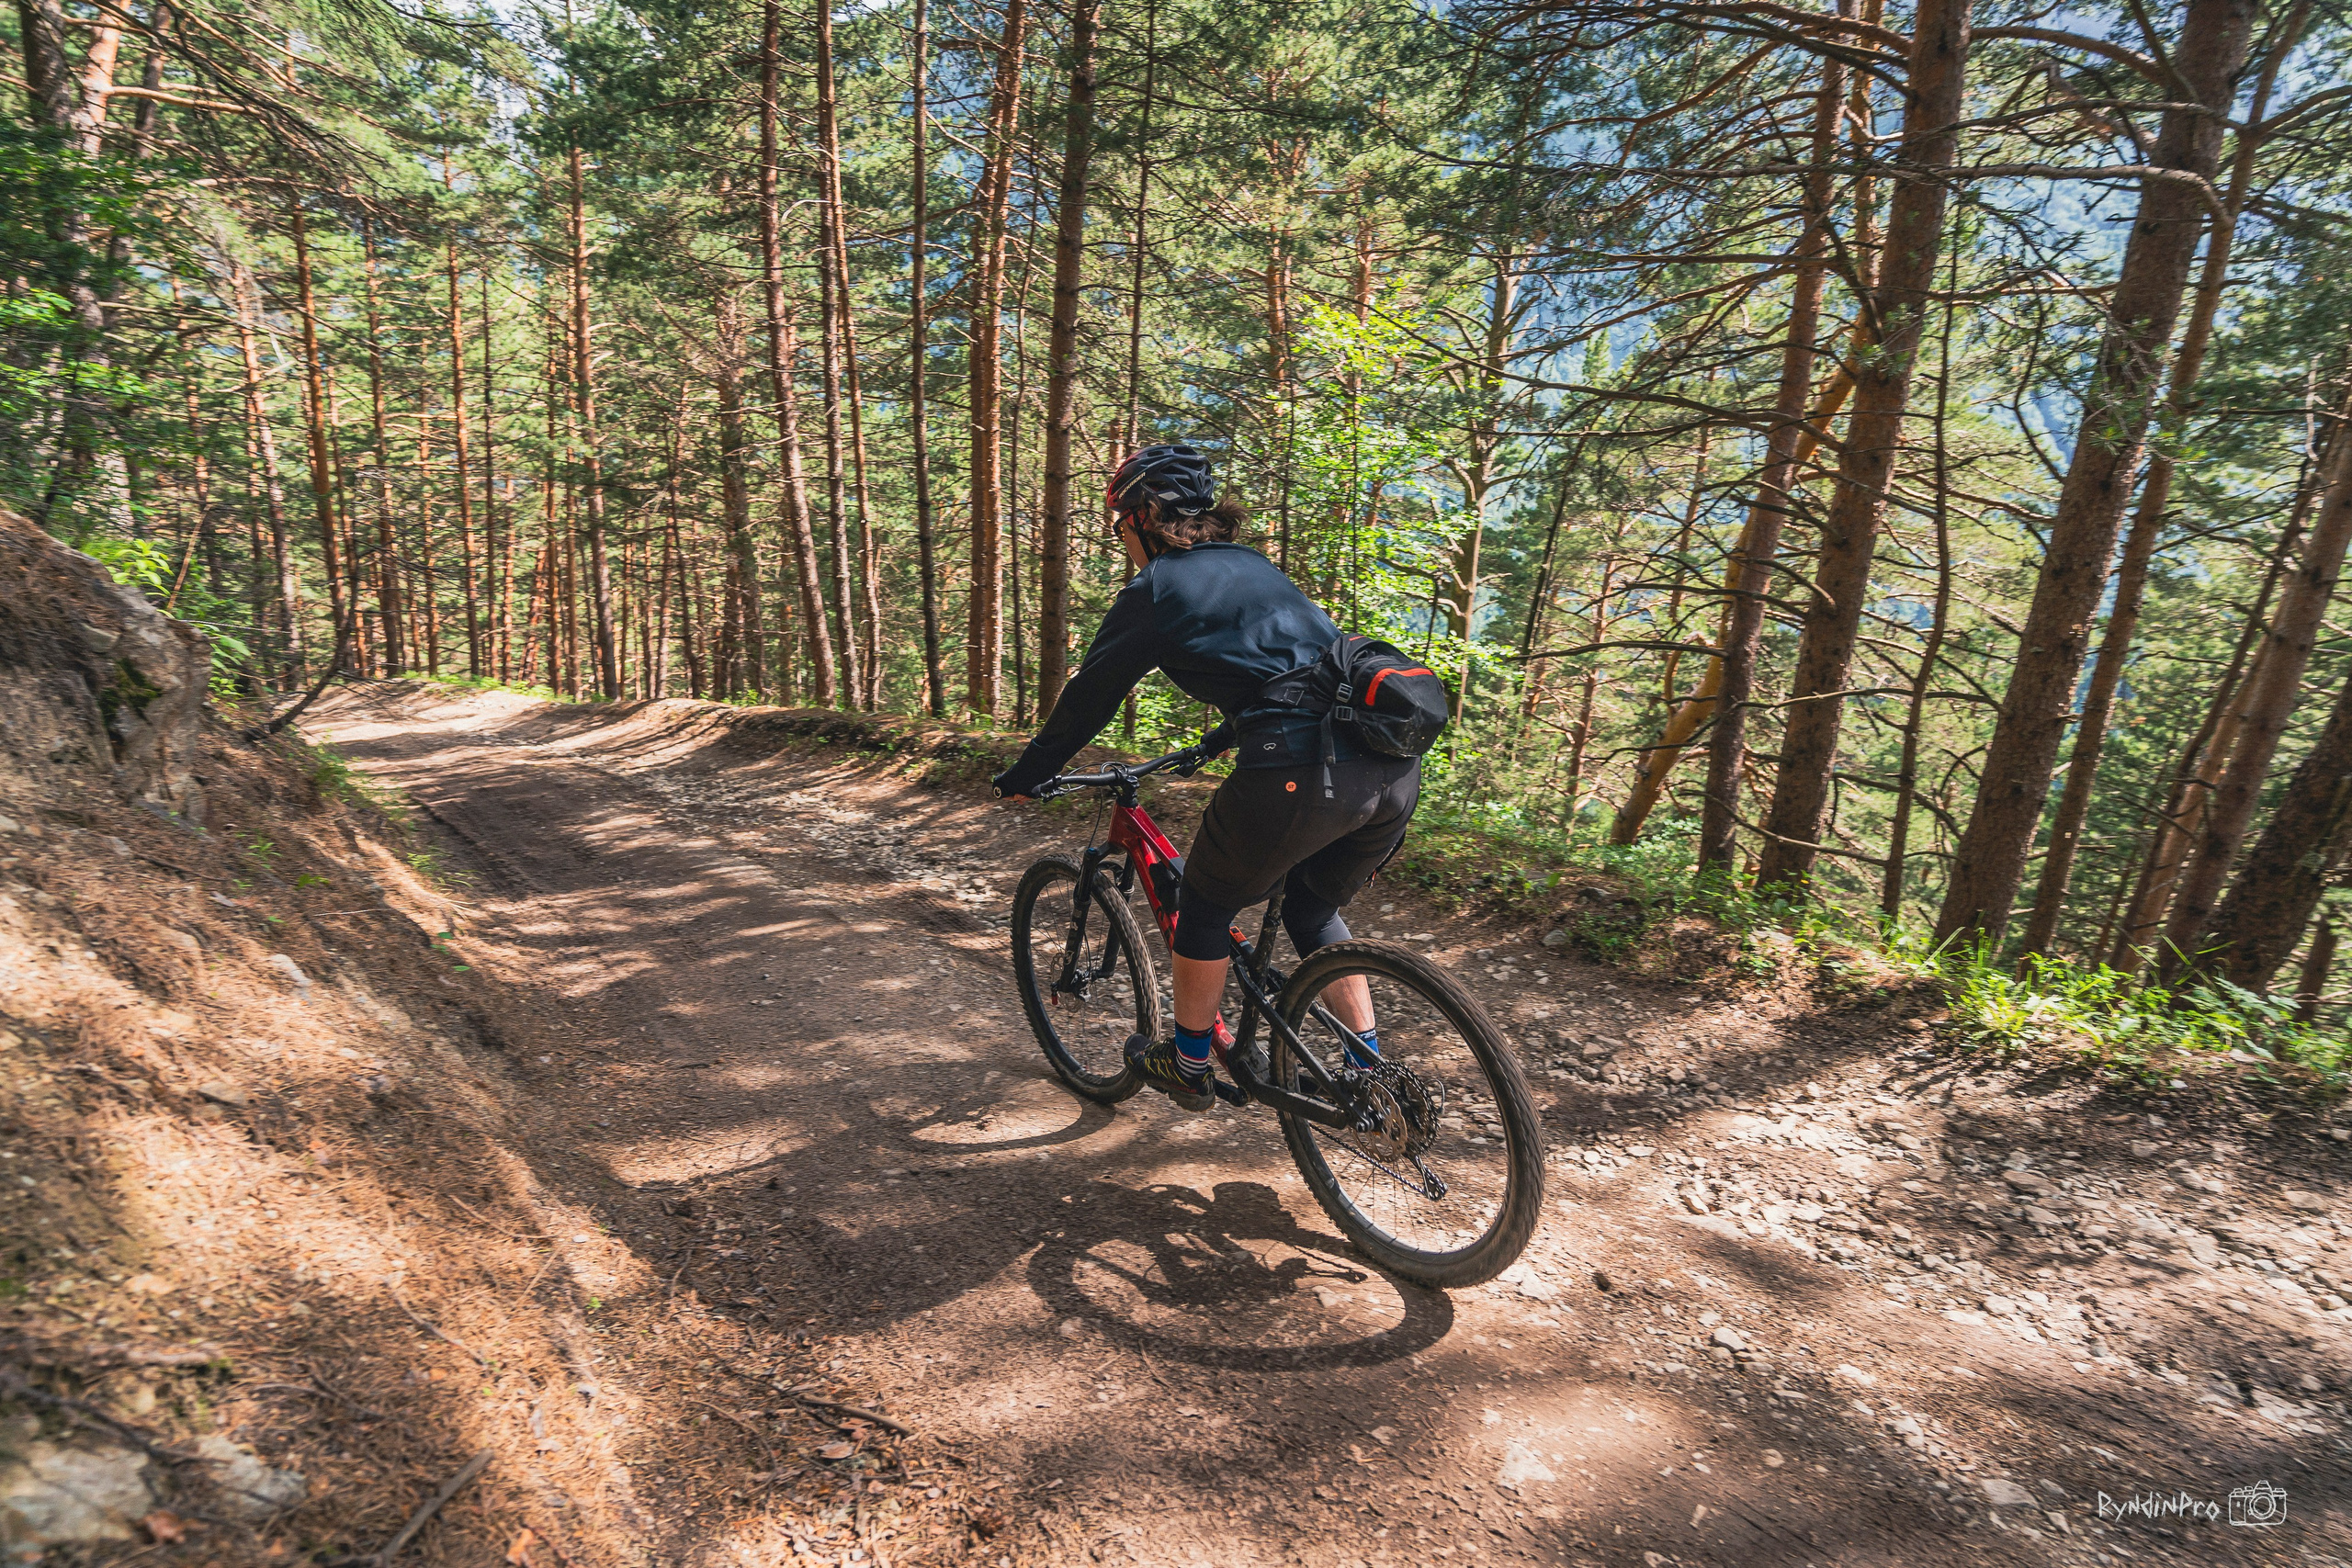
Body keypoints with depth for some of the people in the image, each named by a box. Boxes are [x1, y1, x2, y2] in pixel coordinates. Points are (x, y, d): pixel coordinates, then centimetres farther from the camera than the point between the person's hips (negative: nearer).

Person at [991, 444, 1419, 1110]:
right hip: (1396, 767, 7)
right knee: (1314, 913, 29)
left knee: (1206, 906, 19)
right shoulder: (1254, 566, 26)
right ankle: (1368, 1072, 32)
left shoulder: (1156, 589, 5)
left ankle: (1188, 1066, 35)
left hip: (1301, 777, -7)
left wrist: (1023, 777, 25)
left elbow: (1089, 697, 11)